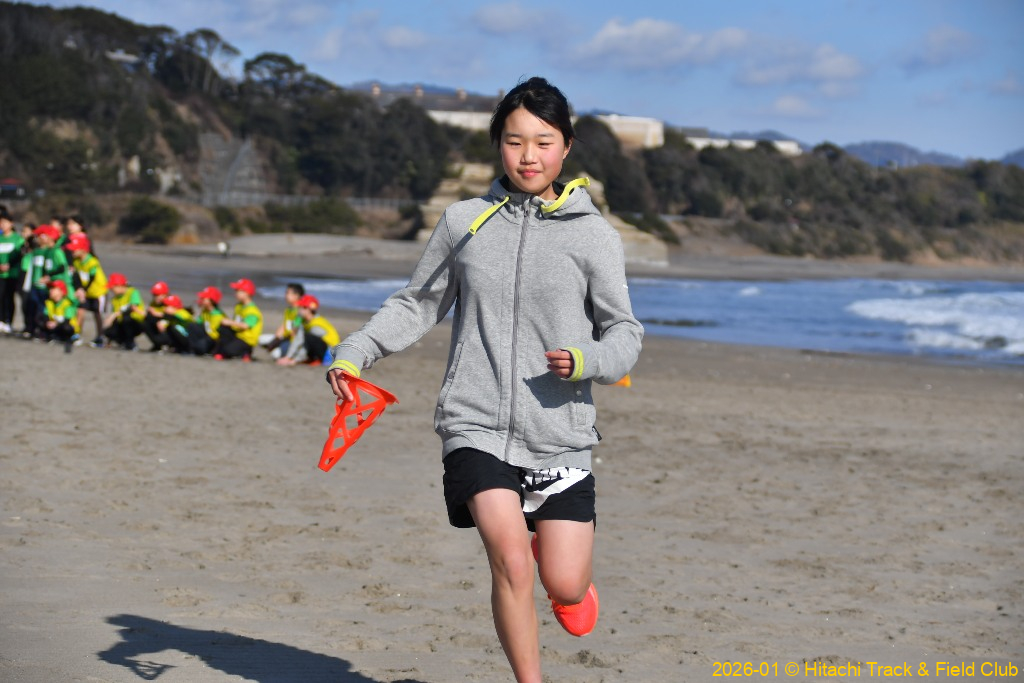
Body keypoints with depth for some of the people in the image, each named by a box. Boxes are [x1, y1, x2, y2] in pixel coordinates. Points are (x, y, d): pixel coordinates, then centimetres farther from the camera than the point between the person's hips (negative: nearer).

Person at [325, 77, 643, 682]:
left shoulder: (594, 236, 2)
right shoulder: (464, 222, 7)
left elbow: (625, 332, 4)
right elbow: (417, 306, 17)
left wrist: (587, 360, -18)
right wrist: (354, 353, 2)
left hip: (559, 434, 0)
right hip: (476, 426, 0)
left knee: (564, 587, -1)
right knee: (510, 563, -19)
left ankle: (564, 561, 37)